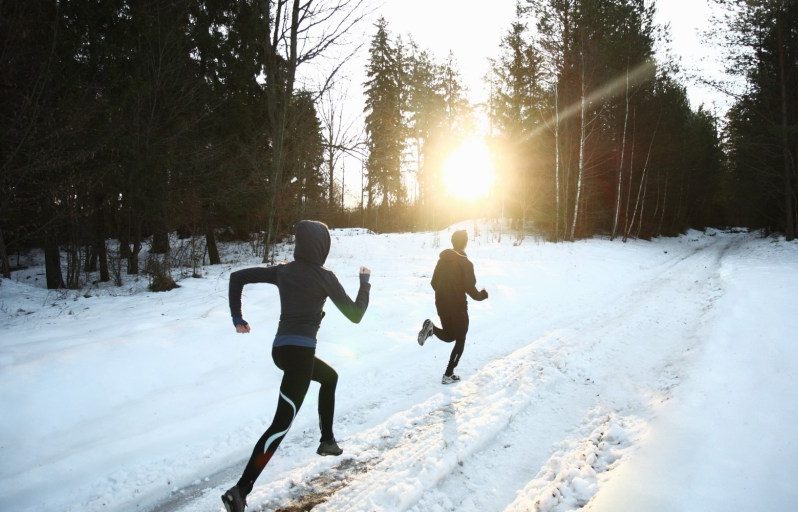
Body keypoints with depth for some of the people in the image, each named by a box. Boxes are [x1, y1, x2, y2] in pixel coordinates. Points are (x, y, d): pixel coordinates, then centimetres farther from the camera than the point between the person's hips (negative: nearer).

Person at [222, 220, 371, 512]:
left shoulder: (283, 271, 8)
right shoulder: (324, 277, -8)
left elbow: (237, 277, 7)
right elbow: (355, 315, -2)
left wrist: (237, 317, 13)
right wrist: (365, 283, 12)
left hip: (281, 348, 8)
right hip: (299, 352, -8)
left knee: (330, 376, 32)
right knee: (282, 423, -7)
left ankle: (327, 440, 37)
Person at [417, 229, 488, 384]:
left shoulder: (442, 259, 3)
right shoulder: (465, 263, -15)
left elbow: (434, 283, 9)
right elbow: (470, 288, -17)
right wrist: (481, 295, 3)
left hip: (441, 305, 5)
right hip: (458, 307, -5)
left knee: (449, 336, 22)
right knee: (460, 340, 11)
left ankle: (431, 327, -10)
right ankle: (448, 375, 7)